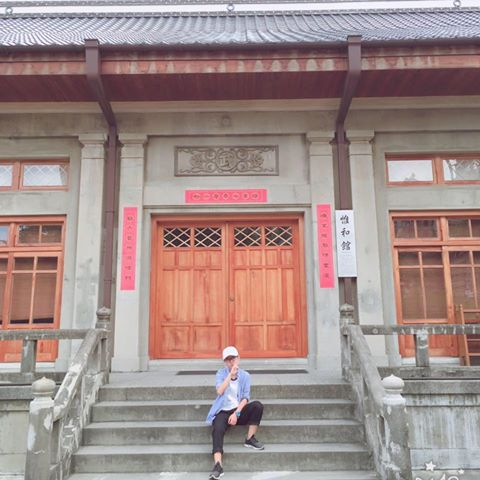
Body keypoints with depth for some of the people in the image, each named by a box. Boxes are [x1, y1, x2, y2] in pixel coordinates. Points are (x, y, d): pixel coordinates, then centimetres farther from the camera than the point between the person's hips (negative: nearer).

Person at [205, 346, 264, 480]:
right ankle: (218, 465, -41)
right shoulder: (221, 373, 1)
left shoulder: (245, 375, 3)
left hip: (239, 409, 1)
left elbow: (245, 397, -4)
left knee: (257, 405, -25)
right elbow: (220, 391, -16)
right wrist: (231, 374, -21)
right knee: (217, 430, -32)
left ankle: (250, 439, -10)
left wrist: (236, 413, -17)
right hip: (223, 411, -1)